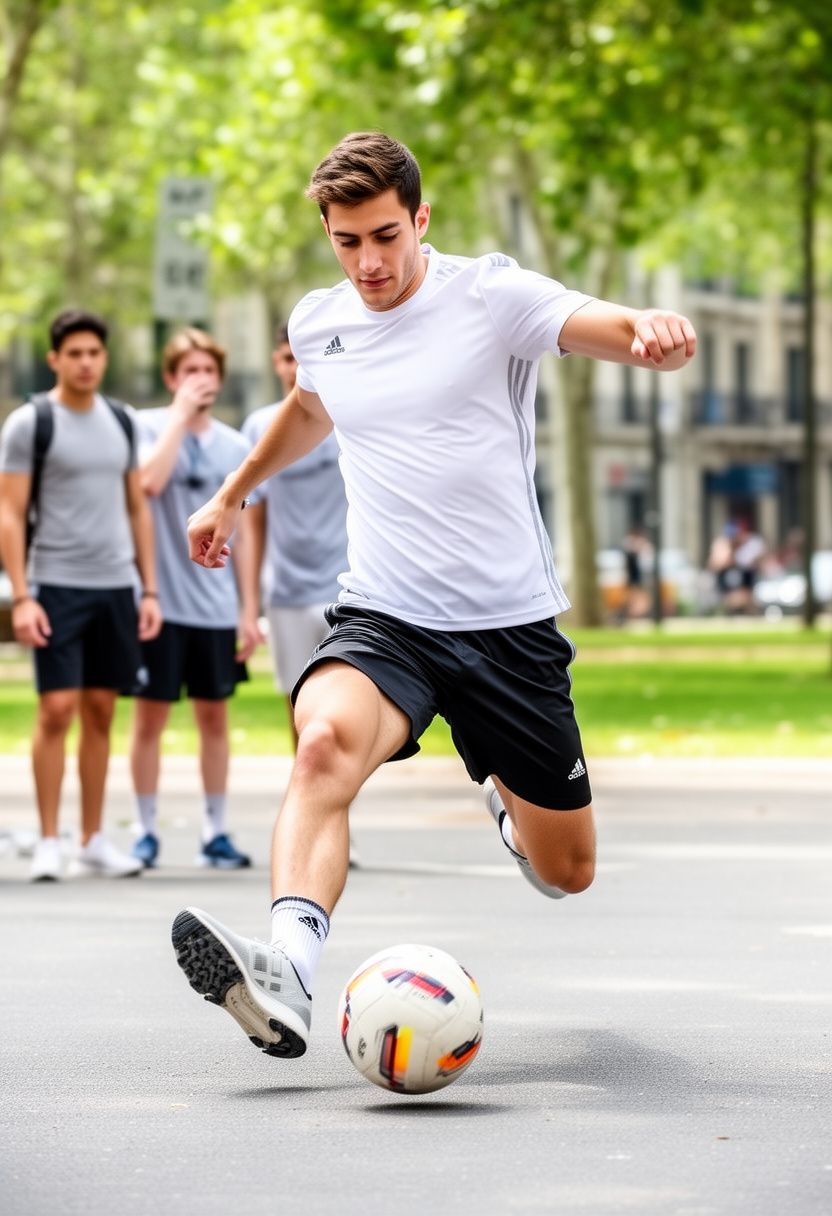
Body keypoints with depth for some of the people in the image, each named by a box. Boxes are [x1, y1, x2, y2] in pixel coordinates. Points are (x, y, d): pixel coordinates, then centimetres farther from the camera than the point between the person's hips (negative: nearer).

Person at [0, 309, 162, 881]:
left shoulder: (121, 422, 12)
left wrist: (150, 590, 11)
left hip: (116, 588, 5)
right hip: (57, 586, -5)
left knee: (101, 711, 7)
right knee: (57, 709, -7)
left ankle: (93, 840, 13)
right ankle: (48, 842, -1)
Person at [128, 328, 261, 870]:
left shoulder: (235, 445, 8)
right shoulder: (148, 427, -2)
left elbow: (243, 533, 10)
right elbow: (150, 480, -24)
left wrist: (249, 609, 5)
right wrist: (182, 412, -16)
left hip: (216, 606, 3)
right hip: (160, 600, -3)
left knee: (214, 717, 8)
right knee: (151, 717, 2)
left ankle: (216, 832, 15)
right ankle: (147, 831, 11)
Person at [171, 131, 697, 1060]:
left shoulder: (491, 296, -8)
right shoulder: (316, 324, 5)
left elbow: (624, 331, -24)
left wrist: (657, 334, -47)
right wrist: (233, 494, 38)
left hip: (510, 624, -1)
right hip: (383, 618, 1)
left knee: (565, 872, 10)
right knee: (326, 739, -35)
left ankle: (506, 800, 47)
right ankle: (287, 972, -50)